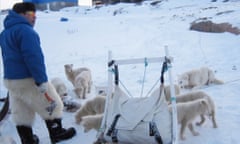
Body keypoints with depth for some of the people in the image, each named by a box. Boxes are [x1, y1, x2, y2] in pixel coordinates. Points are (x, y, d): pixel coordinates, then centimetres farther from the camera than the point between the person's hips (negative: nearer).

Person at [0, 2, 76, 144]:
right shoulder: (25, 30, -17)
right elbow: (34, 58, -24)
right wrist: (42, 81, -23)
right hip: (28, 79, -9)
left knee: (21, 113, 14)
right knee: (52, 105, 8)